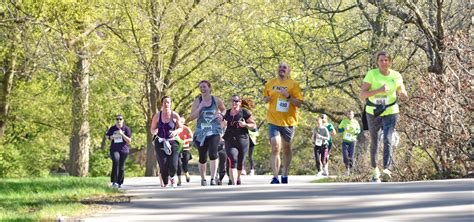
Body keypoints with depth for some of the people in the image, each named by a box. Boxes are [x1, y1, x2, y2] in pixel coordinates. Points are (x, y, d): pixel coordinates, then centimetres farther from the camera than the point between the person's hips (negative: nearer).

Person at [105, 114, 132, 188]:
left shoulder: (126, 129, -2)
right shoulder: (112, 129, 3)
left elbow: (129, 141, -6)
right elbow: (106, 136, 17)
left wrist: (122, 134, -19)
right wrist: (110, 137, -6)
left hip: (124, 150, 0)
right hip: (114, 150, 0)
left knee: (121, 167, 3)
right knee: (115, 162, -24)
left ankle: (120, 183, 18)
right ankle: (114, 181, -26)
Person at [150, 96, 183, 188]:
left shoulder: (175, 115, 0)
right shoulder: (157, 116, 3)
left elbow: (181, 128, 9)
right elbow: (152, 130, 10)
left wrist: (176, 132, -13)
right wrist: (155, 131, -14)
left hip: (172, 142, -1)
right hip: (160, 143, 1)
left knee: (173, 165, -11)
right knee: (163, 165, -11)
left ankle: (171, 177, 24)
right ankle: (164, 182, 14)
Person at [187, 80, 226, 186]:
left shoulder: (216, 100, 1)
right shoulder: (197, 101, 1)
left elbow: (223, 110, 20)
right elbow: (191, 117, -5)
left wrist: (221, 116, -1)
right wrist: (200, 107, -16)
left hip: (214, 131, -1)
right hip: (201, 131, 1)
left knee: (213, 153, -21)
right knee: (202, 157, 7)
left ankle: (213, 178, -19)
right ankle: (203, 179, 26)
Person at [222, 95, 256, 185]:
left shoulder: (244, 112, 0)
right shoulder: (227, 113, 10)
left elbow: (253, 124, 3)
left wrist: (245, 125, -14)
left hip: (242, 139, -1)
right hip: (230, 141, 1)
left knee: (240, 162, 10)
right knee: (233, 160, -17)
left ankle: (238, 178, 40)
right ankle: (234, 182, -24)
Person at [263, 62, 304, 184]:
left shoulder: (293, 84, -2)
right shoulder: (270, 83, 7)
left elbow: (299, 103, -6)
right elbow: (265, 99, 19)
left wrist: (288, 96, -22)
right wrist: (267, 99, -5)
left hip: (288, 121, 0)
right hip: (273, 121, 0)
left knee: (286, 148, 12)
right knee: (275, 148, -13)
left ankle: (284, 175, 28)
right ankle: (275, 178, -16)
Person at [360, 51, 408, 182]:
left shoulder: (396, 76, 1)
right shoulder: (371, 74, -6)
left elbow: (403, 94, 8)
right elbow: (362, 94, -12)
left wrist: (403, 95, -17)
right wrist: (379, 90, -25)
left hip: (390, 112, -1)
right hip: (373, 112, 1)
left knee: (388, 140, -19)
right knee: (374, 142, 11)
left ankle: (387, 169, -33)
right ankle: (375, 170, 30)